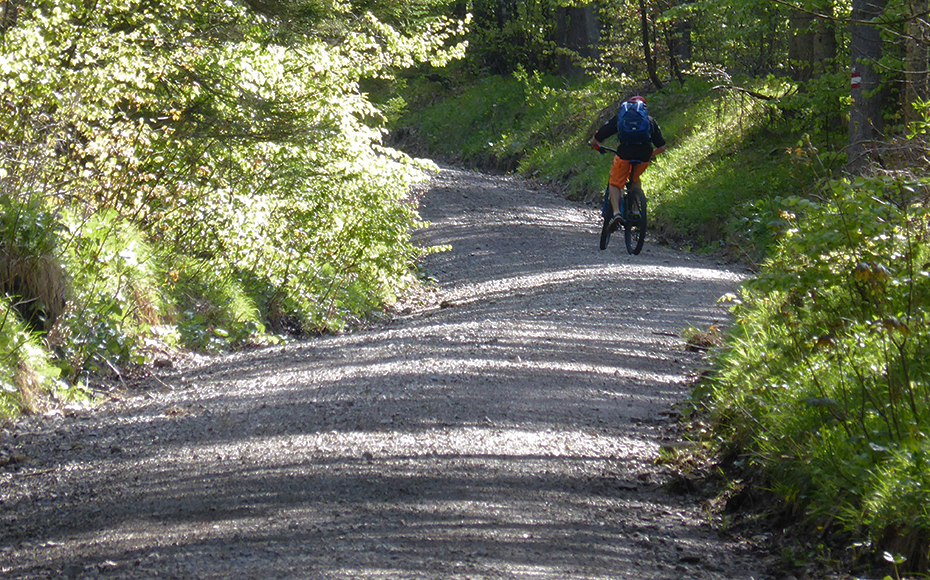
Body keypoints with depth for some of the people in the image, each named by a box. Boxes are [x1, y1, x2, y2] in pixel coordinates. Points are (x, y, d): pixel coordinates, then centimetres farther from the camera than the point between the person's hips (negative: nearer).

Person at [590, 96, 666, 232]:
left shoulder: (620, 117, 22)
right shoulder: (650, 120, 28)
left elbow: (595, 141, 21)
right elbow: (661, 147, 27)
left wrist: (596, 146, 45)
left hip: (624, 155, -3)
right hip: (644, 158, 3)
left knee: (614, 184, 13)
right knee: (636, 180, 32)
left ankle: (616, 212, -10)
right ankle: (636, 210, 22)